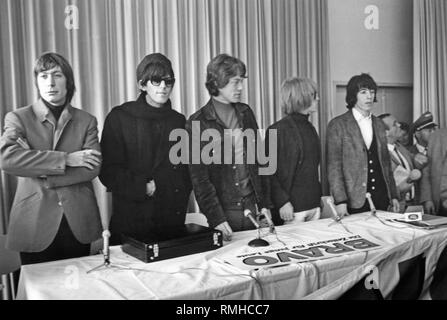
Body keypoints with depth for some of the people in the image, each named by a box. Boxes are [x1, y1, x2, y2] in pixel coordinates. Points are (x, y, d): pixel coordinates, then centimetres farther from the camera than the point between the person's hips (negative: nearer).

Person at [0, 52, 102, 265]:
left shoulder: (86, 121, 6)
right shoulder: (18, 118, 2)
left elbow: (93, 168, -6)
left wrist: (43, 177, -13)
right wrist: (66, 159, -17)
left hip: (78, 224, 2)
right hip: (35, 225, -1)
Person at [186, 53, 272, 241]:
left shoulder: (245, 113, 7)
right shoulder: (197, 123, -9)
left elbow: (259, 160, 10)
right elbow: (199, 178, -11)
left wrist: (265, 204, 7)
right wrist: (216, 218, -17)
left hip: (252, 206, 5)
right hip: (223, 212, -4)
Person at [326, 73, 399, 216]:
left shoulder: (379, 124, 13)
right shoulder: (337, 124, -5)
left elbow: (386, 162, 16)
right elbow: (334, 166, -9)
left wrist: (394, 195, 11)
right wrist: (340, 201, -16)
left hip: (382, 199, 5)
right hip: (354, 201, -5)